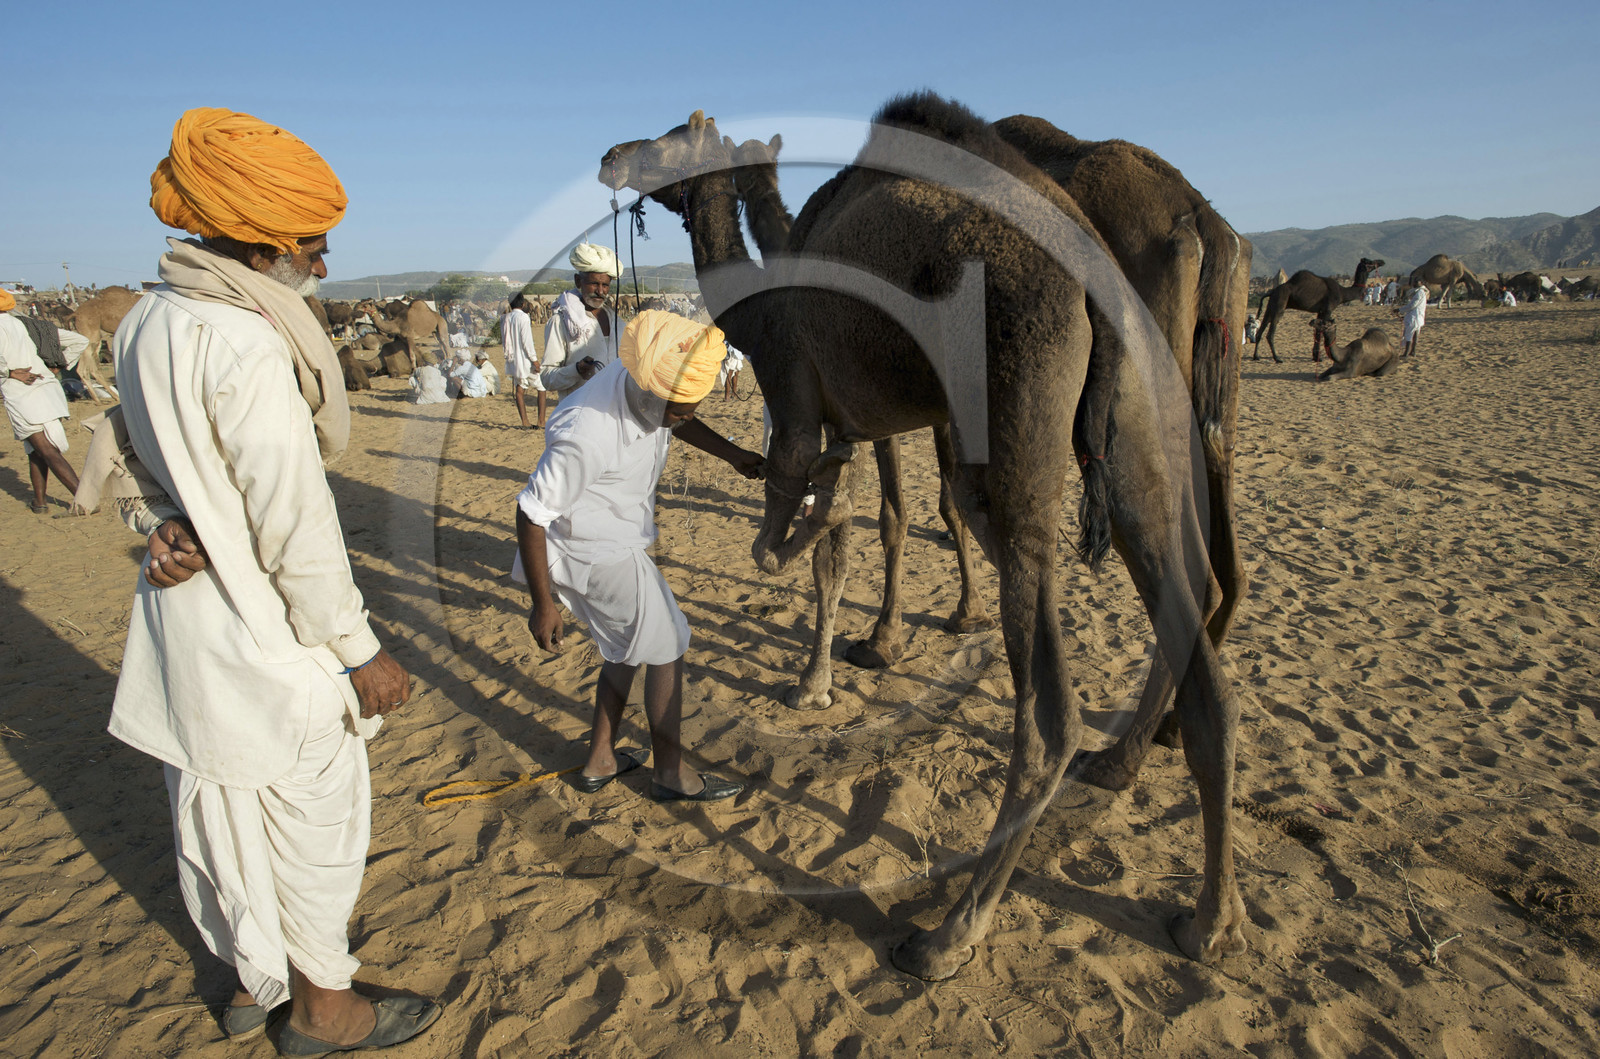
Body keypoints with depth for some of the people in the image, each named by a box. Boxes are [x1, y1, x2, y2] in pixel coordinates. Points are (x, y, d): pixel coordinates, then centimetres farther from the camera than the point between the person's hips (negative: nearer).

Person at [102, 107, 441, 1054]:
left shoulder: (149, 323, 5)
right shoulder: (247, 346, -24)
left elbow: (183, 468, 8)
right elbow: (295, 524, -23)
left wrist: (185, 527, -12)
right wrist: (359, 652, -15)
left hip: (187, 619, 9)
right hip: (266, 640, -9)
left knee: (228, 807, 23)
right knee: (312, 815, 10)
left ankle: (258, 975, 45)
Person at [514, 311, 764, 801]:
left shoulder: (649, 382, -11)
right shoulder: (586, 435, -36)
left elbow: (679, 421, 14)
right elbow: (532, 513, -26)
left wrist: (731, 453, 5)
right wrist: (542, 605, -19)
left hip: (618, 540, 9)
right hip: (600, 554, -9)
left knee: (630, 645, 21)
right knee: (667, 649, 3)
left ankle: (600, 761, 35)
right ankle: (671, 773, 20)